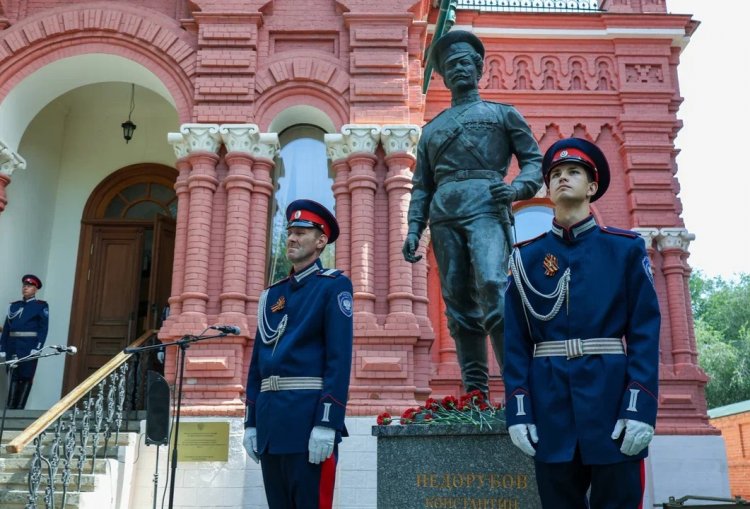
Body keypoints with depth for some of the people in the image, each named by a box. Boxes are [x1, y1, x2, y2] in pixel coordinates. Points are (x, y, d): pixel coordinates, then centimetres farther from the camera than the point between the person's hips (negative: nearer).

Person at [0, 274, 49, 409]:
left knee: (26, 378, -3)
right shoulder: (14, 305, 16)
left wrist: (37, 348, -14)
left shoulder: (41, 306, 3)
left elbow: (43, 329, -4)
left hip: (29, 348, -4)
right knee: (13, 377, 5)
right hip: (13, 348, 4)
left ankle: (19, 408, -1)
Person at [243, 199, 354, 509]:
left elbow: (339, 358, -12)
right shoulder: (272, 294, 18)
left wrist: (327, 423, -19)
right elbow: (257, 361, 17)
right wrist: (251, 422, 11)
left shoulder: (334, 285, -2)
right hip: (270, 417, 7)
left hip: (308, 415, -6)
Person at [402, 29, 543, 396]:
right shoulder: (432, 128, 27)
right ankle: (475, 392, 0)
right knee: (459, 304, -2)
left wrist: (517, 188, -9)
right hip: (444, 216, 4)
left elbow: (534, 161, 13)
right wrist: (413, 229, 7)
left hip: (486, 206, -3)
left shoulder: (502, 113, 20)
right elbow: (421, 186, 21)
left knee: (492, 286, -24)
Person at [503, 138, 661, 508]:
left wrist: (640, 408, -11)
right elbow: (516, 340, 3)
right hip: (551, 406, 1)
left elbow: (645, 330, -2)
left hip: (613, 400, -1)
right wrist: (518, 411, -4)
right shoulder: (526, 256, 8)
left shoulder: (626, 248, 5)